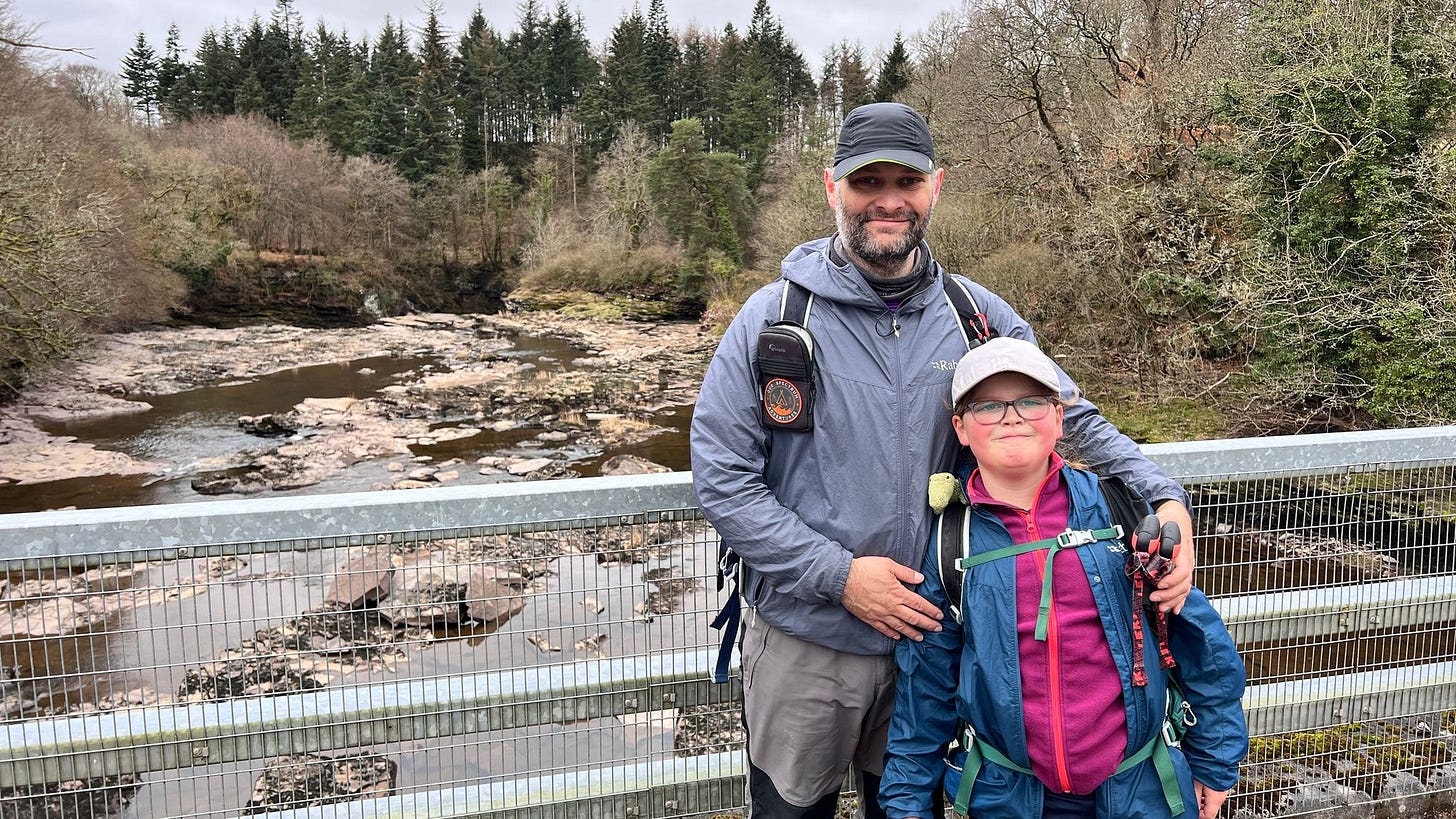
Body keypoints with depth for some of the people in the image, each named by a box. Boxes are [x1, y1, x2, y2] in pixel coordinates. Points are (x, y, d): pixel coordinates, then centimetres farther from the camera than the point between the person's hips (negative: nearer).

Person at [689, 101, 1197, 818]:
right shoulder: (774, 317, -11)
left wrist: (1164, 502, -13)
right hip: (804, 641, -2)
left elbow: (1073, 419, 5)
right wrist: (839, 574, -19)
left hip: (933, 633, 3)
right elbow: (720, 477, -13)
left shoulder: (979, 317, -2)